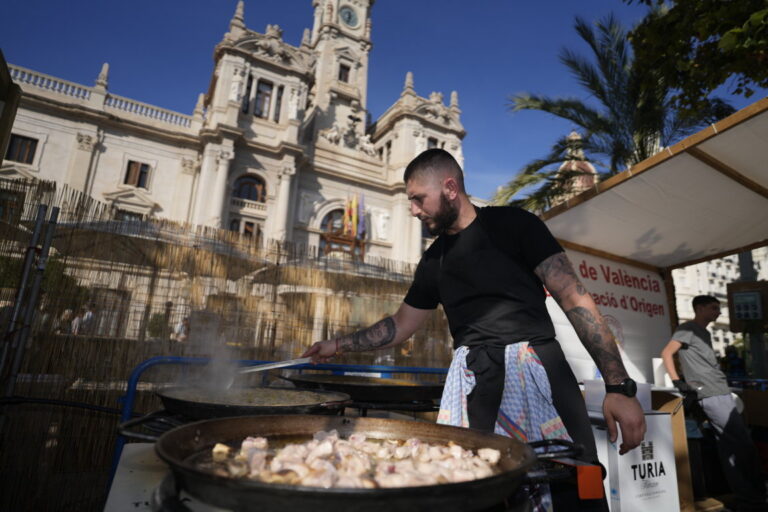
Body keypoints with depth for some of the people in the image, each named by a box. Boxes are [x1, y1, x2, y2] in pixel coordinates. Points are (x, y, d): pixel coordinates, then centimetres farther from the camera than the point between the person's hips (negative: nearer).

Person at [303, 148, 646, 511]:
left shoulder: (512, 223, 2)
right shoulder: (434, 260, 16)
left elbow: (574, 298, -4)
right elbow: (401, 325, 25)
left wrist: (619, 386, -11)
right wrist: (339, 345, 20)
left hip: (536, 364, -3)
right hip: (471, 375, 4)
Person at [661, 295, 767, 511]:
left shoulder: (705, 333, 22)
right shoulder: (687, 329, -6)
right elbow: (666, 353, -14)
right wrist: (677, 381, -18)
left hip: (722, 393, 9)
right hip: (710, 395, -9)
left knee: (729, 446, 9)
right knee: (743, 444, -7)